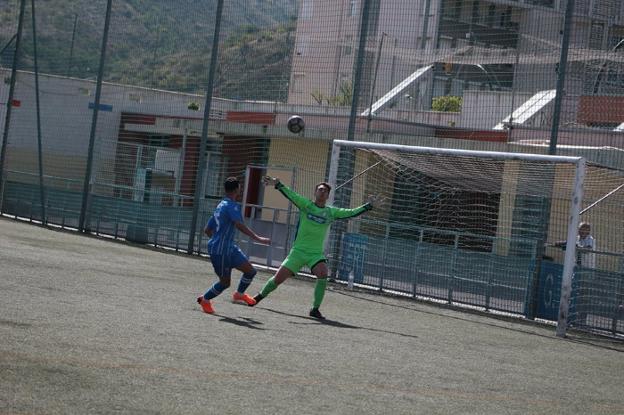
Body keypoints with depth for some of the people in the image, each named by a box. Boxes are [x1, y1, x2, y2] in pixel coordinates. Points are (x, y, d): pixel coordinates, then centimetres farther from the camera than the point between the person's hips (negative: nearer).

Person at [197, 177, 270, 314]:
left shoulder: (220, 206, 15)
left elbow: (207, 230, 19)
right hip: (220, 251, -9)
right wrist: (258, 238, -33)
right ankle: (205, 299, 23)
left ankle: (239, 294, 25)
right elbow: (240, 225, -30)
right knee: (225, 282, 3)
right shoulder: (232, 206, -14)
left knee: (250, 270, 5)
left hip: (229, 248, 9)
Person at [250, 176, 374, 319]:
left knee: (323, 273, -27)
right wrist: (277, 184, -23)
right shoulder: (306, 205, 1)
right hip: (298, 251, -1)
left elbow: (350, 213, 10)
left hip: (316, 254, 1)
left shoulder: (331, 212, 9)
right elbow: (291, 194, -9)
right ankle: (259, 297, 25)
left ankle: (315, 309, -14)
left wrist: (367, 206, 2)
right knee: (279, 278, -5)